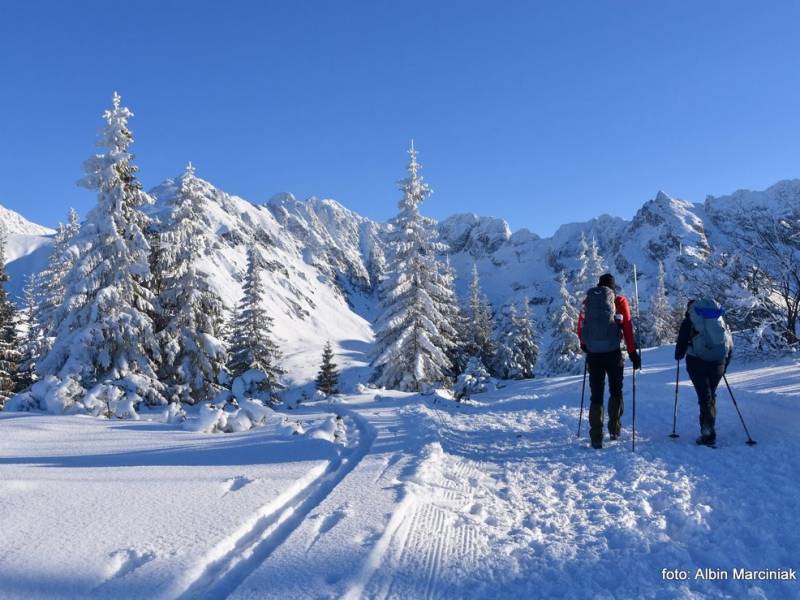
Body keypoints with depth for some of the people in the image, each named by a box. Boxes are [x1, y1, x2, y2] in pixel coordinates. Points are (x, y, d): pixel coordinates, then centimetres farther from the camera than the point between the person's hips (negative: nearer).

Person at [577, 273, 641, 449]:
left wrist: (584, 345, 28)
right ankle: (614, 428, 16)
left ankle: (596, 437, 2)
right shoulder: (620, 301, 1)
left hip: (593, 354, 2)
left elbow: (580, 328, 11)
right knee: (616, 391, 18)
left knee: (596, 395, 6)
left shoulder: (588, 301, 7)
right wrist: (633, 353, 1)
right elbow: (627, 328, -2)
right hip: (613, 353, -2)